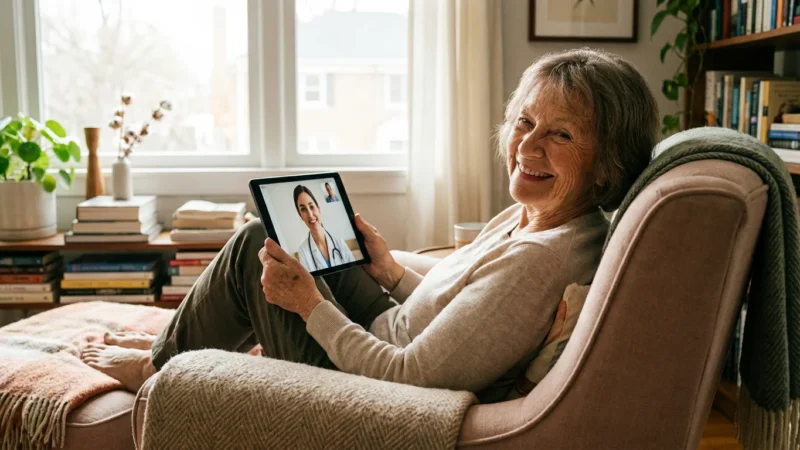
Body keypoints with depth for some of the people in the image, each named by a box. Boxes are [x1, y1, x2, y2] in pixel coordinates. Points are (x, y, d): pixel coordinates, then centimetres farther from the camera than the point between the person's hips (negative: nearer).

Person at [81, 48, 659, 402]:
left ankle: (160, 364, 23)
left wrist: (310, 303, -20)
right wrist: (389, 270, 5)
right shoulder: (534, 215, -4)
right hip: (393, 343, 9)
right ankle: (180, 339, 33)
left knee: (256, 248, -3)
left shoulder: (544, 259, -32)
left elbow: (407, 378, -30)